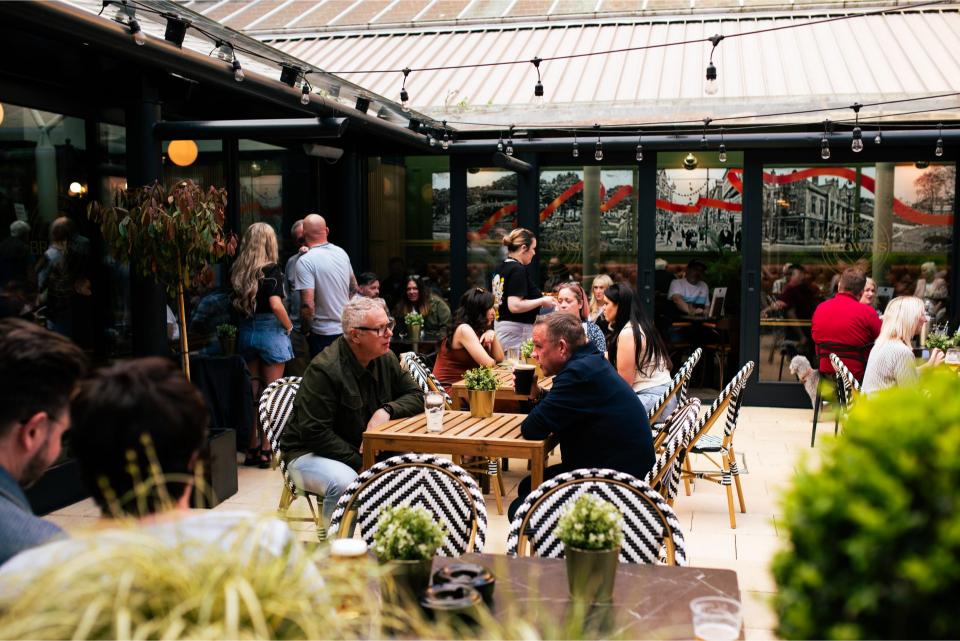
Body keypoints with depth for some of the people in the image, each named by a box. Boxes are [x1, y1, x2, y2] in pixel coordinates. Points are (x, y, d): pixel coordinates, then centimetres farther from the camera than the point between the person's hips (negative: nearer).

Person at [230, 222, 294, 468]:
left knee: (252, 391, 13)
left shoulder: (237, 271, 4)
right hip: (270, 331, -5)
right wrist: (289, 327, -5)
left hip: (246, 332, 5)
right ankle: (267, 449, 6)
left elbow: (236, 303, 6)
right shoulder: (271, 269, -11)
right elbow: (276, 305, -18)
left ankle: (252, 448, 18)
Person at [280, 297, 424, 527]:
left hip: (366, 450, 7)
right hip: (311, 453, -7)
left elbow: (416, 395, 8)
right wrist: (362, 463, -24)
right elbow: (316, 433, -24)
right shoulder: (324, 369, -22)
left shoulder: (386, 359, 1)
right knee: (345, 482, -38)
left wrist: (387, 410, -15)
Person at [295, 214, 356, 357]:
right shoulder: (342, 253, 4)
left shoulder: (305, 261, -17)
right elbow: (354, 288, 17)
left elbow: (308, 305, -22)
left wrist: (306, 330, -7)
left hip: (324, 333, -6)